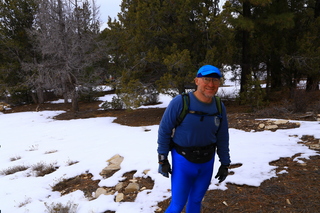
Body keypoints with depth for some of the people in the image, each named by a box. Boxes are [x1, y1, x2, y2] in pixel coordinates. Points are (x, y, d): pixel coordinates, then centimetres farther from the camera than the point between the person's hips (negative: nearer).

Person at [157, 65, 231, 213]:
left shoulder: (220, 107, -6)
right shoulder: (179, 102, -21)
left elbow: (222, 138, 4)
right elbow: (164, 130, -12)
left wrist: (225, 164, 7)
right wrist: (162, 160, -8)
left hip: (207, 163, 4)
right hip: (183, 162, -4)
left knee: (196, 200, 18)